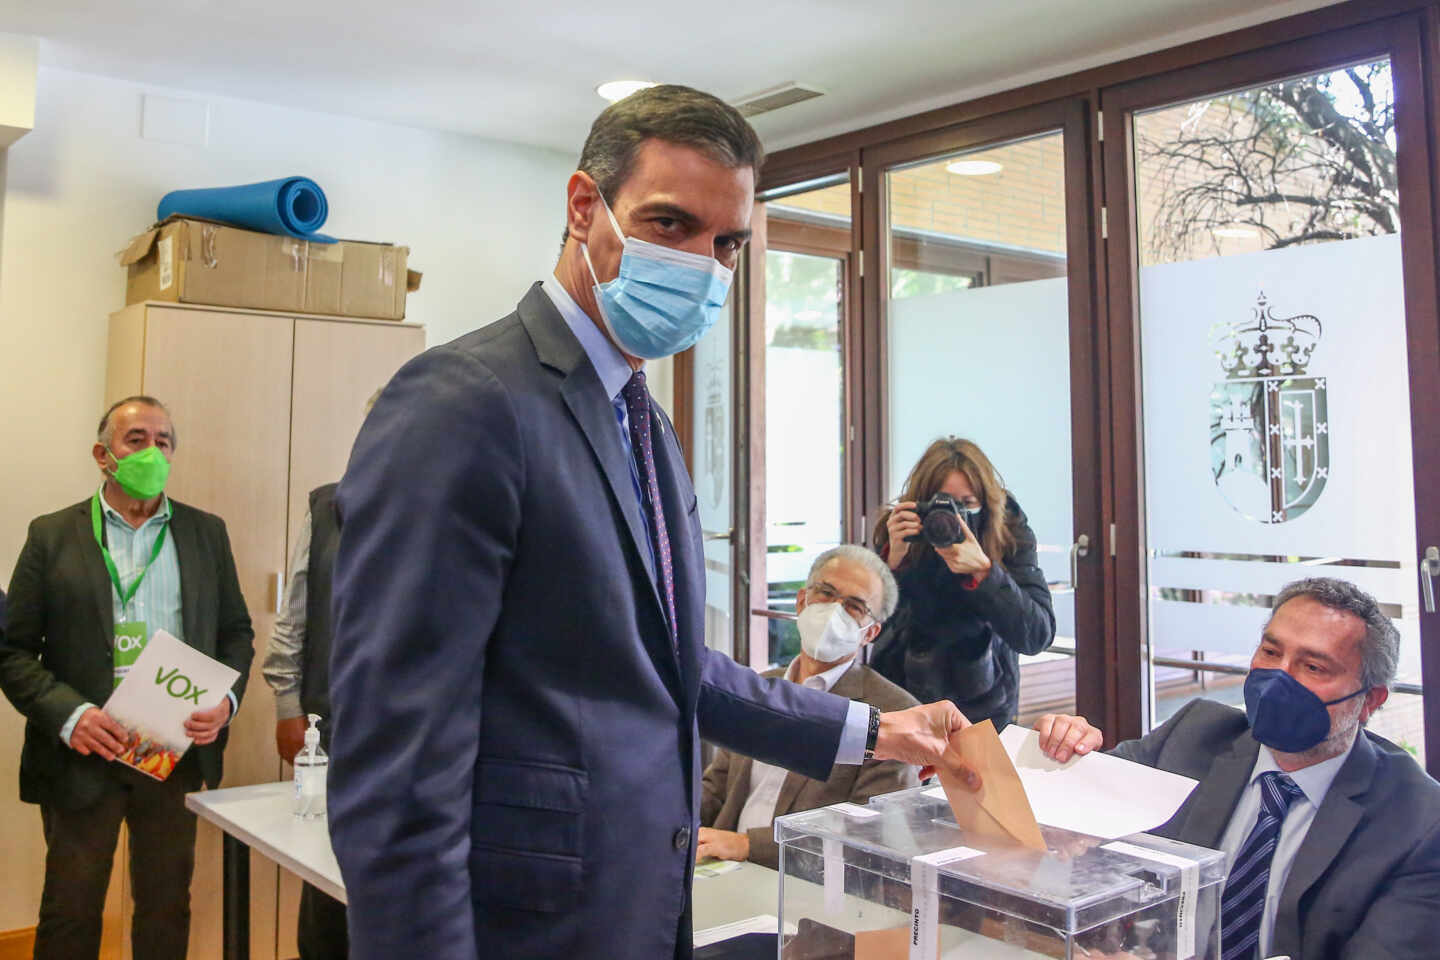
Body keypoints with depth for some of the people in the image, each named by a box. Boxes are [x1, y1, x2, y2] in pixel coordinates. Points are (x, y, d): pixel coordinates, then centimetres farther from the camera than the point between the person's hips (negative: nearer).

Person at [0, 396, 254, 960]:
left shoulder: (207, 533, 7)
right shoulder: (52, 536, 0)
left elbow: (236, 632, 10)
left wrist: (226, 700, -8)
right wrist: (68, 715, -17)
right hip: (83, 756, -2)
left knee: (167, 909, 14)